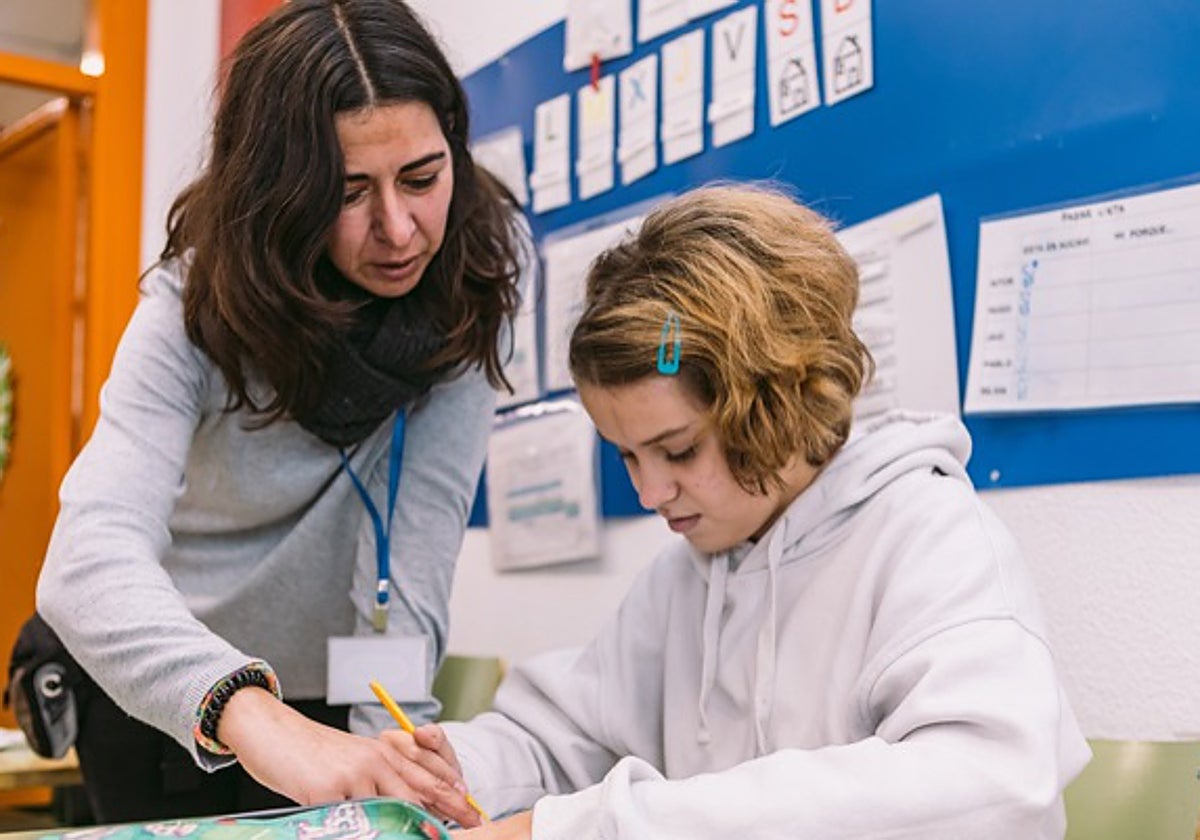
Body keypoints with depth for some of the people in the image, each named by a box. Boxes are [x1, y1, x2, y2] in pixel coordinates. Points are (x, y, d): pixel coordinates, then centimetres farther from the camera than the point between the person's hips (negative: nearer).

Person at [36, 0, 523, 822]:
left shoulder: (480, 267, -18)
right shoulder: (198, 303, -23)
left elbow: (420, 530, -22)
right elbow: (89, 559, -37)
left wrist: (390, 735, -33)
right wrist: (254, 718, -54)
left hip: (345, 696, 1)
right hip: (170, 700, -1)